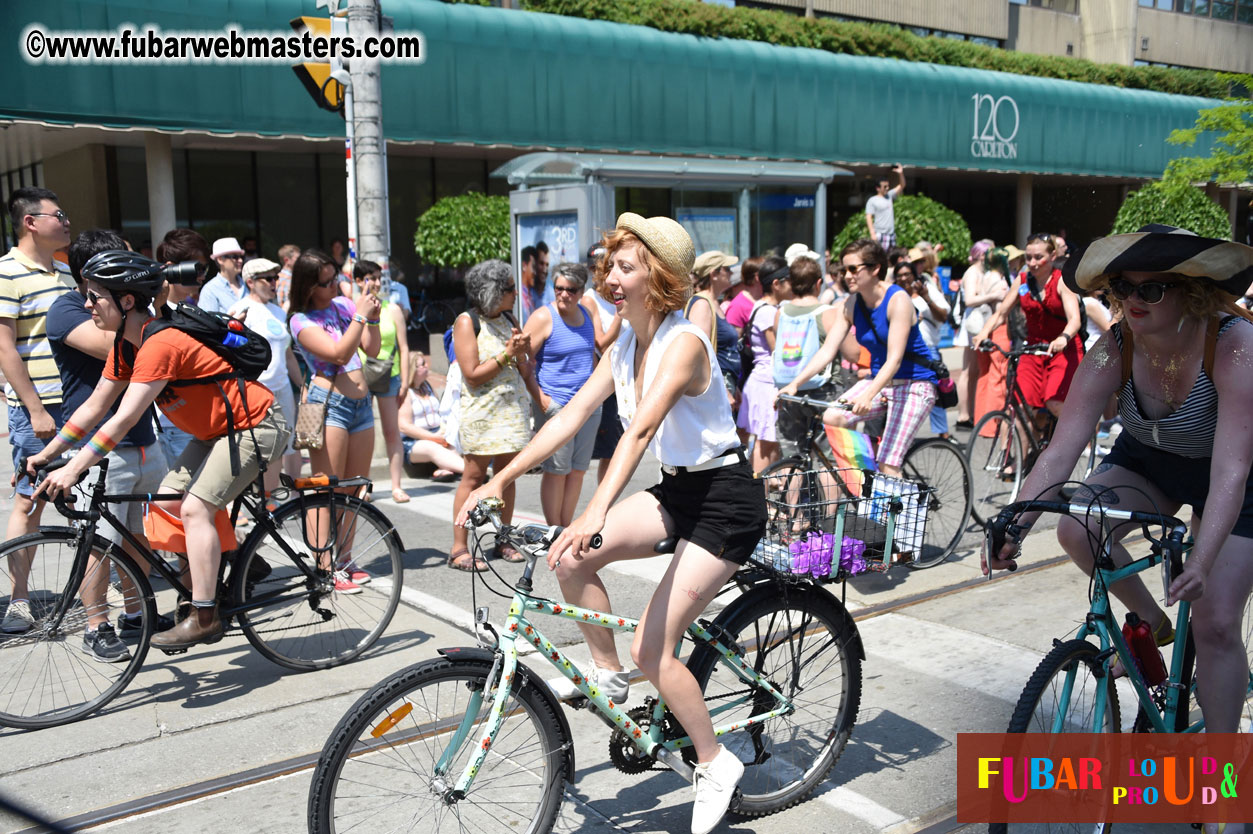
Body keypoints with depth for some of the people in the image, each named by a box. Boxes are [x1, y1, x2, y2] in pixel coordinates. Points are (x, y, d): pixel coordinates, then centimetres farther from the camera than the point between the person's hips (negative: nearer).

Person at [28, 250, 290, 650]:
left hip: (254, 427, -10)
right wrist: (44, 455, 9)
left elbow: (124, 420, -30)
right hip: (216, 430, 10)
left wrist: (72, 470, -29)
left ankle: (204, 618, -10)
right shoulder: (126, 345, 4)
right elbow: (94, 407, 10)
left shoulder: (160, 344, -26)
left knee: (195, 508, -17)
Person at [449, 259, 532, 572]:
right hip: (482, 409, -6)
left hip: (513, 405, 6)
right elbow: (473, 375, -13)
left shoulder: (509, 319, 12)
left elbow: (523, 368, 13)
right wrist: (507, 355, -14)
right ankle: (459, 548, -1)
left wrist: (521, 351, -7)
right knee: (474, 476, -6)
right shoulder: (467, 322, -6)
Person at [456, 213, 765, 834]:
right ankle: (607, 675, 11)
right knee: (571, 558, -12)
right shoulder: (626, 344, 4)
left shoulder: (683, 342, -22)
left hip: (726, 498, -8)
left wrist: (596, 513, -47)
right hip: (676, 487, 8)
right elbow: (572, 416, 1)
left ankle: (716, 764, 13)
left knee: (651, 649, -10)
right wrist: (501, 479, -5)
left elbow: (641, 429, -36)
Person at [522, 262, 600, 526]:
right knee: (556, 471, -2)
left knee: (577, 470, 9)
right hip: (555, 406, -6)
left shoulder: (586, 314, 11)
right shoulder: (543, 317, -7)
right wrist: (540, 398, -15)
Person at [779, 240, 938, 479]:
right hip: (879, 381, 6)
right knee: (830, 418, -19)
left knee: (887, 465, -14)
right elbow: (827, 351, -6)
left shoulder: (898, 300, -19)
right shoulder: (852, 305, -1)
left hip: (913, 385, -6)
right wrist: (795, 383, -19)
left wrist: (868, 396, -41)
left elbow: (894, 360, -27)